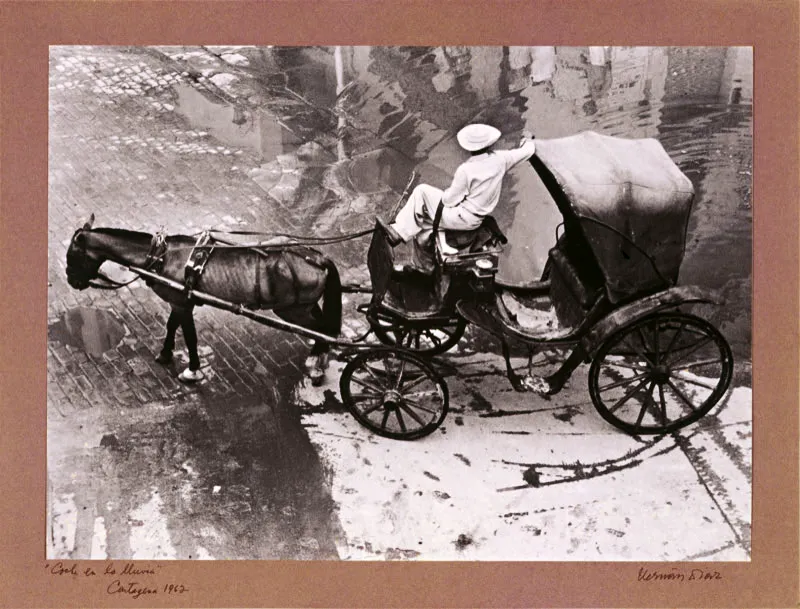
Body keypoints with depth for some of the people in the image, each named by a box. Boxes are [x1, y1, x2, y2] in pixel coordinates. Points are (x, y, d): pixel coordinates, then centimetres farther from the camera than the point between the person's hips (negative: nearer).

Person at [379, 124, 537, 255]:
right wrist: (528, 140, 32)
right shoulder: (500, 159, -7)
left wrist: (447, 192, 9)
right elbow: (528, 150, 10)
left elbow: (449, 200, -14)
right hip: (477, 219, 8)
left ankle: (399, 232, 6)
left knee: (422, 191, 0)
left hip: (462, 218, -8)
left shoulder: (466, 170, -23)